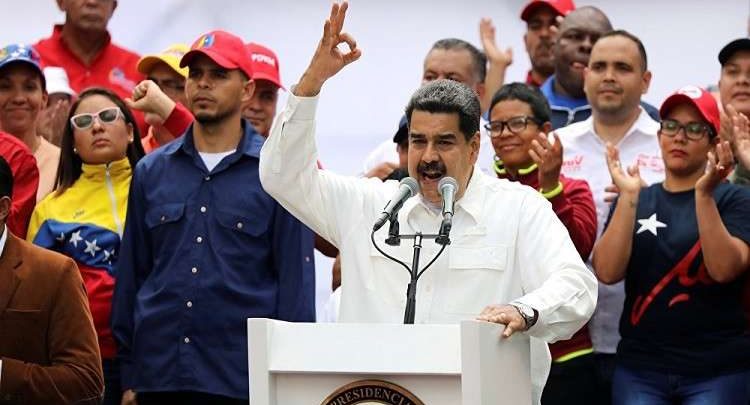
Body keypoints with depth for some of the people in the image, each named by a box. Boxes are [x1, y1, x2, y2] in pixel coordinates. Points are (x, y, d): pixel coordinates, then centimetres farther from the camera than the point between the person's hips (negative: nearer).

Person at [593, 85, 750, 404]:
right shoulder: (635, 201, 10)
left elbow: (724, 268, -14)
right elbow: (607, 272, -4)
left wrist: (704, 194, -21)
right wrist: (629, 197, -12)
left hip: (718, 371, -2)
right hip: (640, 370, 3)